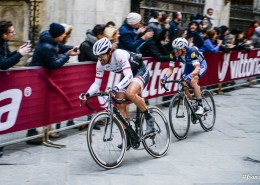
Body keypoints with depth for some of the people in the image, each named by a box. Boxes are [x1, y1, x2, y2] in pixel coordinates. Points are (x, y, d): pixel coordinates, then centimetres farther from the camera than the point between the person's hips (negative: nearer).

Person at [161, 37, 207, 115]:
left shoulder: (192, 51, -39)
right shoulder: (174, 54, -25)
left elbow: (197, 68, -45)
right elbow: (170, 68, -19)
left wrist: (190, 75, -64)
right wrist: (165, 77, -38)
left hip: (200, 65, -6)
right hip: (189, 66, 6)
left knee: (192, 81, -30)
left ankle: (200, 106, -21)